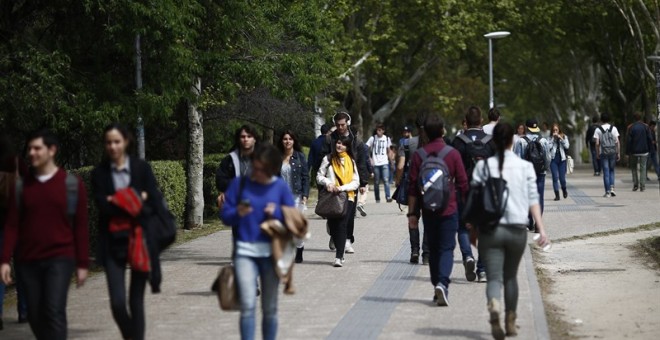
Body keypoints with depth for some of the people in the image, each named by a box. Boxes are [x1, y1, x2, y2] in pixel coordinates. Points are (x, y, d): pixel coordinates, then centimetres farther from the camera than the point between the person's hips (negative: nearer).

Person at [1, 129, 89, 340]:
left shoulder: (71, 184, -1)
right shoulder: (22, 186, 7)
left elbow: (80, 227, 1)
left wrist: (82, 264, -1)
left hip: (60, 259, -3)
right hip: (28, 261, 3)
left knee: (54, 311, -16)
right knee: (35, 315, 6)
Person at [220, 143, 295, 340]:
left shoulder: (280, 187, 2)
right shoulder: (240, 183, 0)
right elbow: (225, 215, 1)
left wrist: (276, 212, -14)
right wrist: (237, 213, -19)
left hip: (271, 252, 1)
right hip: (245, 251, -1)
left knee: (270, 308, 11)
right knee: (247, 306, -12)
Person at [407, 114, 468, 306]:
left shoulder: (418, 155, 0)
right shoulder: (452, 154, -5)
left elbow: (413, 187, -1)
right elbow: (462, 183, -2)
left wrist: (412, 213, 4)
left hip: (428, 210, 2)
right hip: (449, 209, -2)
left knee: (433, 249, 15)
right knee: (446, 249, -1)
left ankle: (437, 286, 19)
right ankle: (442, 283, -22)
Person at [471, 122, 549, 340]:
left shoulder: (483, 166, 0)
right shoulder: (525, 167, 1)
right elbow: (533, 199, -4)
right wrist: (541, 228, -4)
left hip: (490, 229, -1)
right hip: (517, 229, 1)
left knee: (494, 277, -3)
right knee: (511, 276, 19)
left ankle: (494, 308, -33)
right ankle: (510, 322, 22)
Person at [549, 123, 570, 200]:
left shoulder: (564, 137, 7)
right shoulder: (550, 138, 4)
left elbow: (567, 146, -5)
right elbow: (549, 147, -9)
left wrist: (561, 138, -10)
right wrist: (553, 138, -10)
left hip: (562, 159, 1)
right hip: (553, 159, -1)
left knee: (562, 178, 3)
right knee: (555, 177, -7)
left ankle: (564, 190, 33)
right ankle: (557, 195, -3)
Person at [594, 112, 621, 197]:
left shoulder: (598, 130, -3)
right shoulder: (613, 128, 1)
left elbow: (597, 143, -6)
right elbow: (617, 142, -1)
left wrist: (597, 154, 3)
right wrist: (618, 153, 5)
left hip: (603, 153, -1)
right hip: (612, 152, 1)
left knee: (606, 172, 2)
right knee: (611, 170, 15)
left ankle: (607, 192, 1)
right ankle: (612, 188, 0)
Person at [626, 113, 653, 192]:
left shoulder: (631, 128, -4)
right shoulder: (646, 127, -1)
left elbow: (629, 141, -5)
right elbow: (650, 139, -1)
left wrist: (627, 152, -1)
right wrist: (650, 149, 8)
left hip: (634, 151, -1)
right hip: (644, 151, 1)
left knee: (633, 167, 13)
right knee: (643, 168, 3)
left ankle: (635, 184, 4)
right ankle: (642, 186, -3)